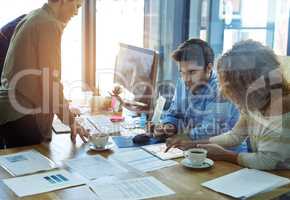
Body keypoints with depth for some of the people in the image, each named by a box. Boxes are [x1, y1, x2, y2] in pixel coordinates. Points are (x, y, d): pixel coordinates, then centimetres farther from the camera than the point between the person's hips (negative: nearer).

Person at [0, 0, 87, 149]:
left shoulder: (32, 18, 15)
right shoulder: (49, 25, -13)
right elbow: (50, 80, -16)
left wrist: (65, 109, 23)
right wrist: (69, 119, -7)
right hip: (21, 114, -9)